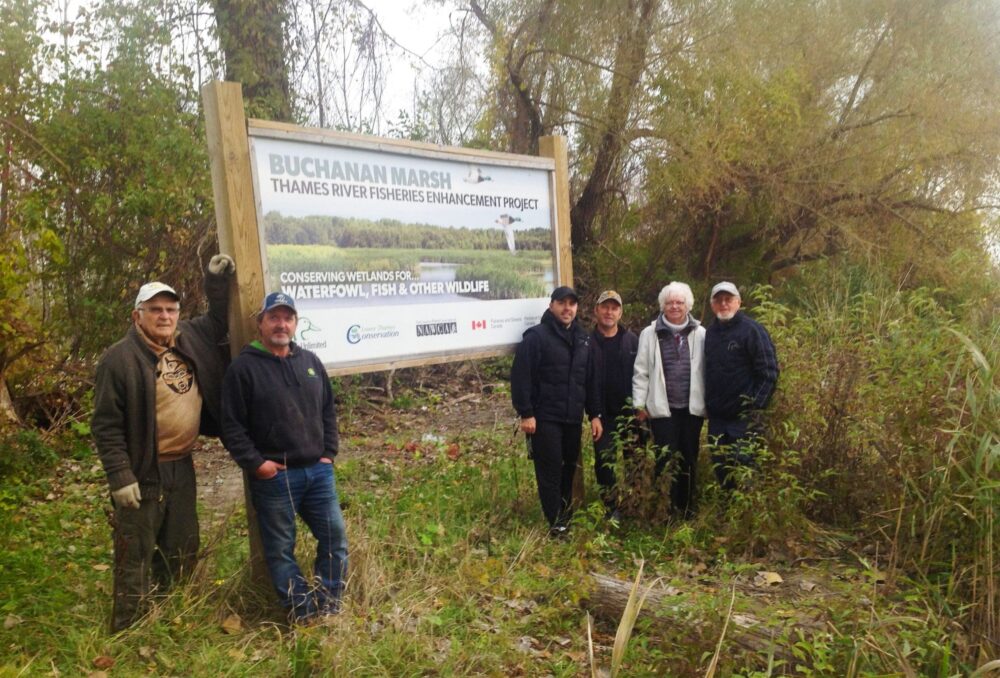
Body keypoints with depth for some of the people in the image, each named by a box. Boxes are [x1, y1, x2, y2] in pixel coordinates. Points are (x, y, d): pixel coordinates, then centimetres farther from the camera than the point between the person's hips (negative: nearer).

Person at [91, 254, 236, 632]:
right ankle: (128, 633, 22)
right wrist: (120, 477, -17)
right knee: (136, 557, 5)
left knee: (183, 551, 19)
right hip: (143, 474, -6)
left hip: (182, 468, 7)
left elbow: (219, 324, 21)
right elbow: (106, 425, -14)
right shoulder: (120, 359, -14)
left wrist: (218, 283, 6)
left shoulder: (190, 340, 2)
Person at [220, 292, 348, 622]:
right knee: (281, 549, 5)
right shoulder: (243, 368, -6)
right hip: (273, 477, -4)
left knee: (335, 536, 7)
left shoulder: (310, 361, 10)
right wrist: (255, 462, -13)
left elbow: (328, 410, 16)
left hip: (318, 471, 5)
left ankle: (330, 609, 23)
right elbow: (231, 425, -7)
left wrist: (329, 452, 8)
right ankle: (304, 615, 18)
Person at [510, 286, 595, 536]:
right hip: (545, 418, -6)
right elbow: (521, 377, -13)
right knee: (550, 471, -4)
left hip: (573, 418, 6)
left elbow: (590, 380, 16)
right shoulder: (536, 336, -8)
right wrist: (526, 413, -16)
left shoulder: (583, 339, 12)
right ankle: (556, 524, 5)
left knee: (569, 469, 13)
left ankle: (567, 517, 30)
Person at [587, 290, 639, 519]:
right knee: (605, 463, 3)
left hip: (631, 413, 1)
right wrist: (594, 415, -12)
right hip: (603, 415, -1)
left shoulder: (632, 340, 2)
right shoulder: (588, 343, -2)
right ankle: (612, 509, 17)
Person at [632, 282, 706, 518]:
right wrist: (640, 404, -2)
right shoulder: (650, 334, 0)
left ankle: (686, 507, 25)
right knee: (666, 459, 1)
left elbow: (707, 371, 4)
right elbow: (641, 372, 1)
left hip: (692, 408, 2)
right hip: (662, 408, -2)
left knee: (689, 459, 11)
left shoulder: (700, 334, 2)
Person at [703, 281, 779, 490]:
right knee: (720, 466, 12)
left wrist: (756, 406, -15)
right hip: (716, 417, 6)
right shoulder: (710, 332, 10)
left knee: (744, 465, -4)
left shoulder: (751, 329, -8)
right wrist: (709, 404, 11)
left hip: (744, 417, -6)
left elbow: (769, 371, -11)